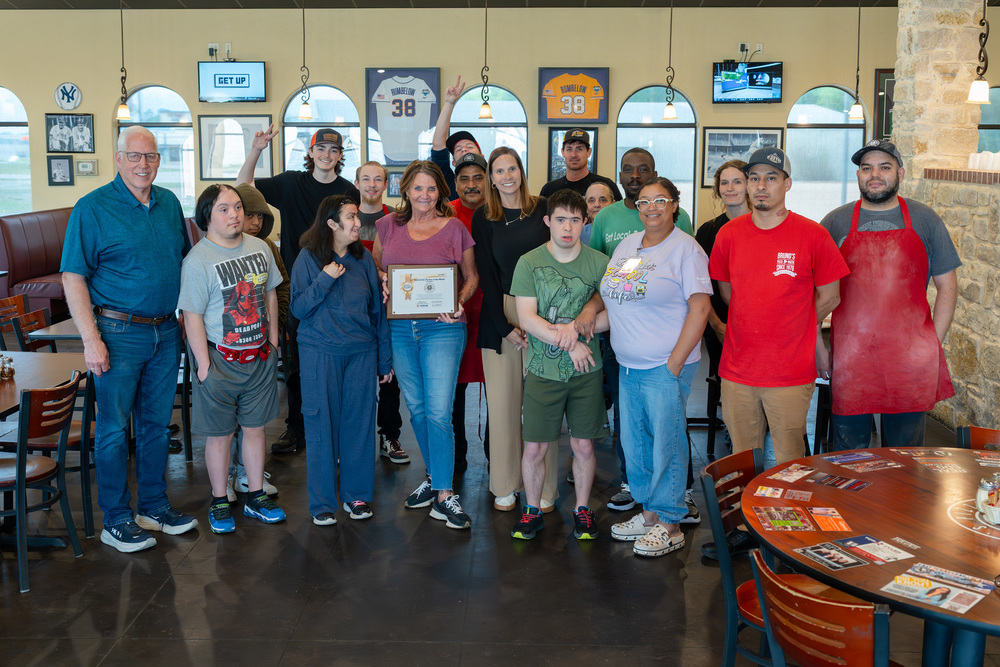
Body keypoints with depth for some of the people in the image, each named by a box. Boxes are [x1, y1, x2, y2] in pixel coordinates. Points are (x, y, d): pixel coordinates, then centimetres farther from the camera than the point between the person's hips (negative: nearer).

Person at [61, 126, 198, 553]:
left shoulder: (169, 203, 9)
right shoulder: (93, 208, -8)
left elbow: (185, 259, 19)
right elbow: (73, 277, -11)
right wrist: (91, 339, -17)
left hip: (166, 332, 5)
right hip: (119, 333, -5)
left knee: (157, 422, 13)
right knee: (114, 428, 2)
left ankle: (155, 506, 26)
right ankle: (116, 520, 13)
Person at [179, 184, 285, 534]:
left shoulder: (259, 248, 4)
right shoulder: (197, 260, -14)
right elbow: (193, 317, -14)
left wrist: (273, 341, 12)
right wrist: (204, 364, -15)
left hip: (259, 357, 5)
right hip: (221, 360, -5)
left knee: (255, 428, 14)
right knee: (220, 435, 6)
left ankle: (256, 497, 26)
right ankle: (219, 502, 21)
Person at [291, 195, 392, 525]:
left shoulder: (364, 258, 6)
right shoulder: (309, 259, -2)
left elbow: (377, 309, 9)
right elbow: (298, 308, -5)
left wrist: (384, 360, 9)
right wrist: (324, 280, -18)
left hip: (361, 352, 3)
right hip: (320, 353, -3)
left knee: (359, 422, 6)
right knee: (321, 424, 1)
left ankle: (356, 495, 20)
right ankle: (322, 502, 12)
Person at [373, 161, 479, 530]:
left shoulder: (455, 229, 0)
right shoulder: (388, 226, 7)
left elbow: (471, 277, 7)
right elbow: (376, 266, 18)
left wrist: (459, 302, -12)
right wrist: (383, 283, -4)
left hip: (442, 328, -3)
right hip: (400, 329, 4)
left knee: (438, 412, -8)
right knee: (417, 409, 12)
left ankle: (443, 495, -1)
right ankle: (434, 476, 30)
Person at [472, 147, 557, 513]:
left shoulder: (543, 209, 3)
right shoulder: (483, 218, 6)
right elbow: (486, 275, 3)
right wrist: (505, 327, -6)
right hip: (499, 314, 1)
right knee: (503, 399, 2)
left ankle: (543, 488, 11)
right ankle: (505, 486, 15)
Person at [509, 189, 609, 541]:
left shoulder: (599, 263, 1)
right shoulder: (529, 262, -2)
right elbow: (526, 317, -8)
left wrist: (577, 327, -17)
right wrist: (568, 343, -16)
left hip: (586, 370, 1)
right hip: (543, 370, -1)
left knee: (584, 445, 7)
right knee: (534, 448, 3)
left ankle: (582, 510, 26)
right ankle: (532, 510, 23)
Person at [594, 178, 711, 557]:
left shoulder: (685, 248, -7)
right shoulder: (627, 245, 14)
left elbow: (700, 308, -12)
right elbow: (611, 300, 20)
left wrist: (675, 362, -15)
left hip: (666, 366, -7)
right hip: (628, 365, 7)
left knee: (666, 443, 0)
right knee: (634, 441, 13)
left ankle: (669, 525, 12)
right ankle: (648, 513, 28)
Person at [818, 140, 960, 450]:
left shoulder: (924, 220, 5)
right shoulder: (835, 222, 4)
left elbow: (947, 285, 7)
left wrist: (934, 345, -1)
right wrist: (817, 347, 0)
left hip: (910, 362, 0)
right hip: (849, 360, 0)